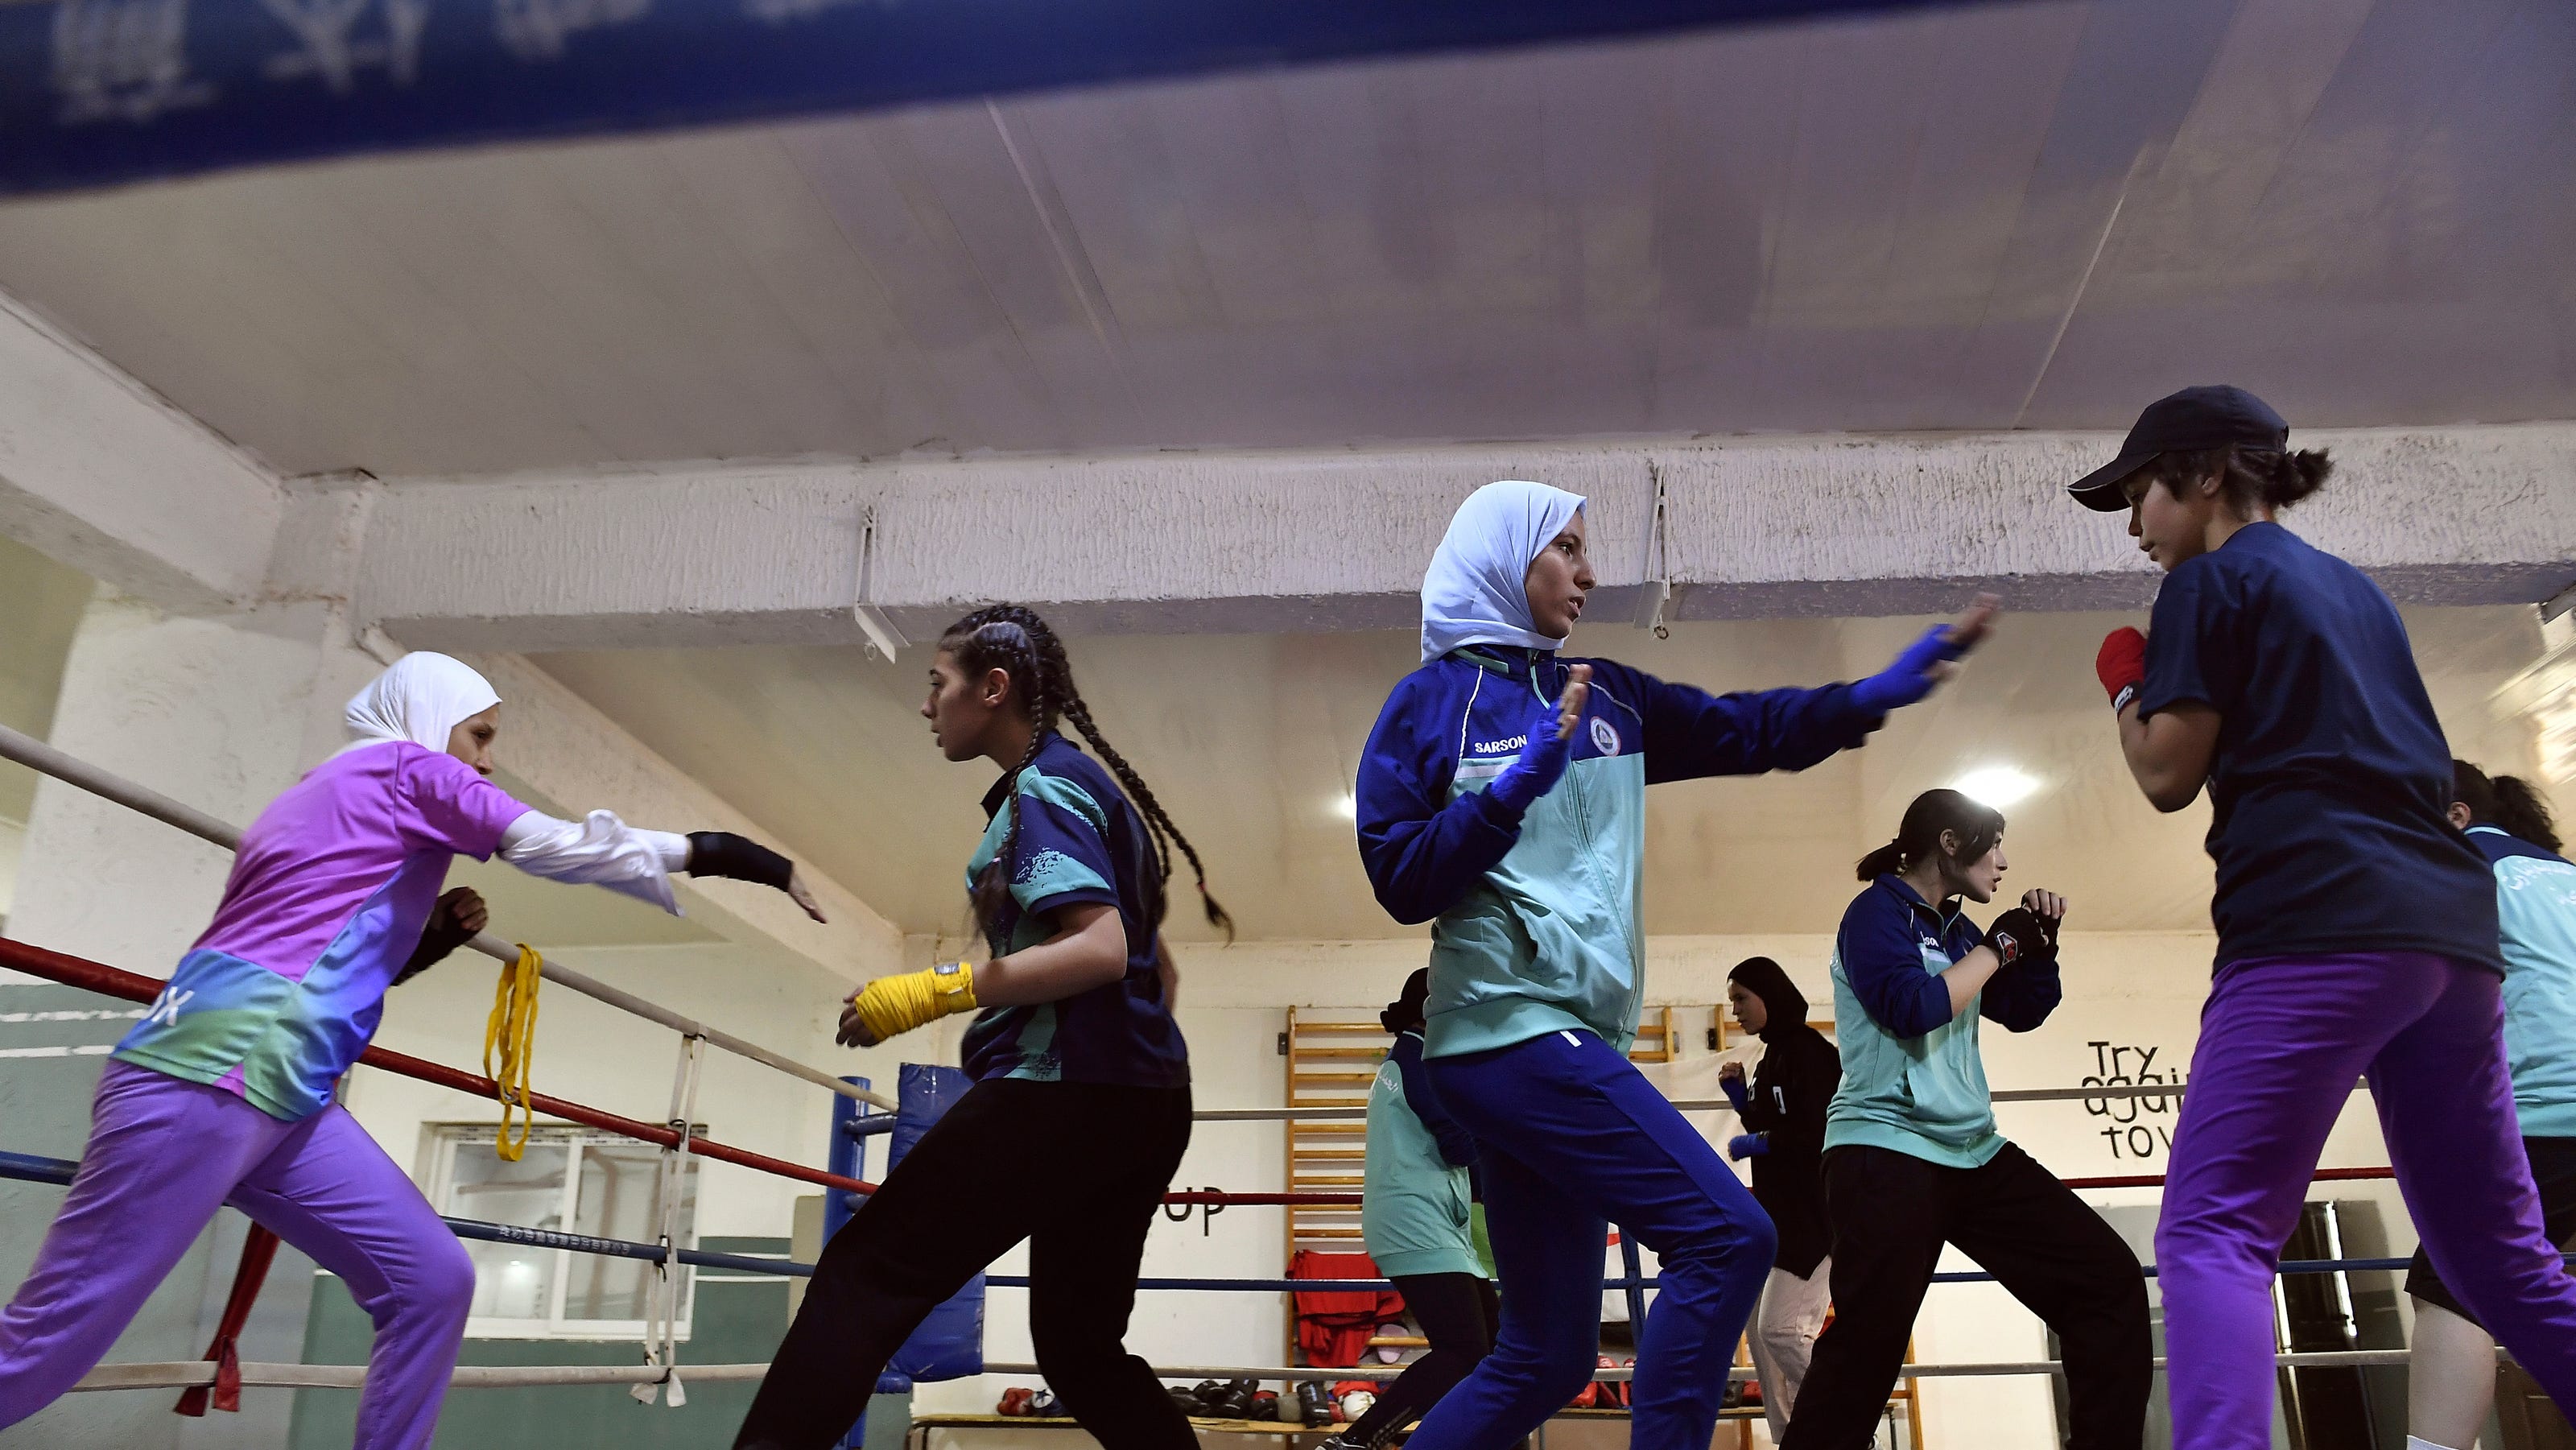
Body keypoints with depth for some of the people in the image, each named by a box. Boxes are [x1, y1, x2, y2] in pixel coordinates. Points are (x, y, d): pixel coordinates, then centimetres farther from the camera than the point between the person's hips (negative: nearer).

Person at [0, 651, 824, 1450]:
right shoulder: (407, 766, 2)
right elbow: (562, 846, -8)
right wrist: (718, 852, -6)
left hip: (282, 1101, 10)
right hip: (209, 1080, -10)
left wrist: (430, 941, 17)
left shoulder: (326, 794, 28)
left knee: (432, 1283, 2)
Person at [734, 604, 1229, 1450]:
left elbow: (1099, 950, -22)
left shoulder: (1042, 787, -7)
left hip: (1064, 1090, -10)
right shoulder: (1093, 783, 20)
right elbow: (1158, 971, 25)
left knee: (865, 1274, -6)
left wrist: (936, 991, -21)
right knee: (1079, 1347, 16)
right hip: (1149, 1103, 10)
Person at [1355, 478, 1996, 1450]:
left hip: (1575, 1034, 7)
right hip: (1507, 1030, -7)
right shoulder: (1430, 702, -3)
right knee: (1727, 1236, -16)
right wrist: (1517, 785, -17)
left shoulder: (1607, 697, 15)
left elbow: (1749, 731, 18)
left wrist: (1879, 693, 7)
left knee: (1546, 1355, 9)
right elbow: (1400, 883, -8)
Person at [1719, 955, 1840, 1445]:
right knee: (1758, 1326, 9)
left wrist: (1750, 1145, -12)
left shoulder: (1808, 1050, -13)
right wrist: (1740, 1098, 5)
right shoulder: (1773, 1055, 15)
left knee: (1781, 1329, -15)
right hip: (1777, 1209, 10)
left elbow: (1819, 1133, -23)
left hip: (1813, 1210, -10)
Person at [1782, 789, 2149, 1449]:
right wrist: (1998, 945, -8)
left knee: (2110, 1282, 3)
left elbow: (2024, 1012, 25)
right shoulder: (1878, 911, -5)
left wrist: (2039, 943, 9)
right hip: (1886, 1150, -8)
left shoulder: (1954, 928, 17)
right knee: (1866, 1349, -16)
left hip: (1973, 1151, 8)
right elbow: (1911, 1007, -20)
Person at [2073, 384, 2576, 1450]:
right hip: (2451, 924, 9)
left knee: (2210, 1232, -14)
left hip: (2318, 926, -8)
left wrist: (2124, 681, 15)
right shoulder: (2354, 587, 26)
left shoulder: (2210, 581, 2)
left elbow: (2169, 775, -3)